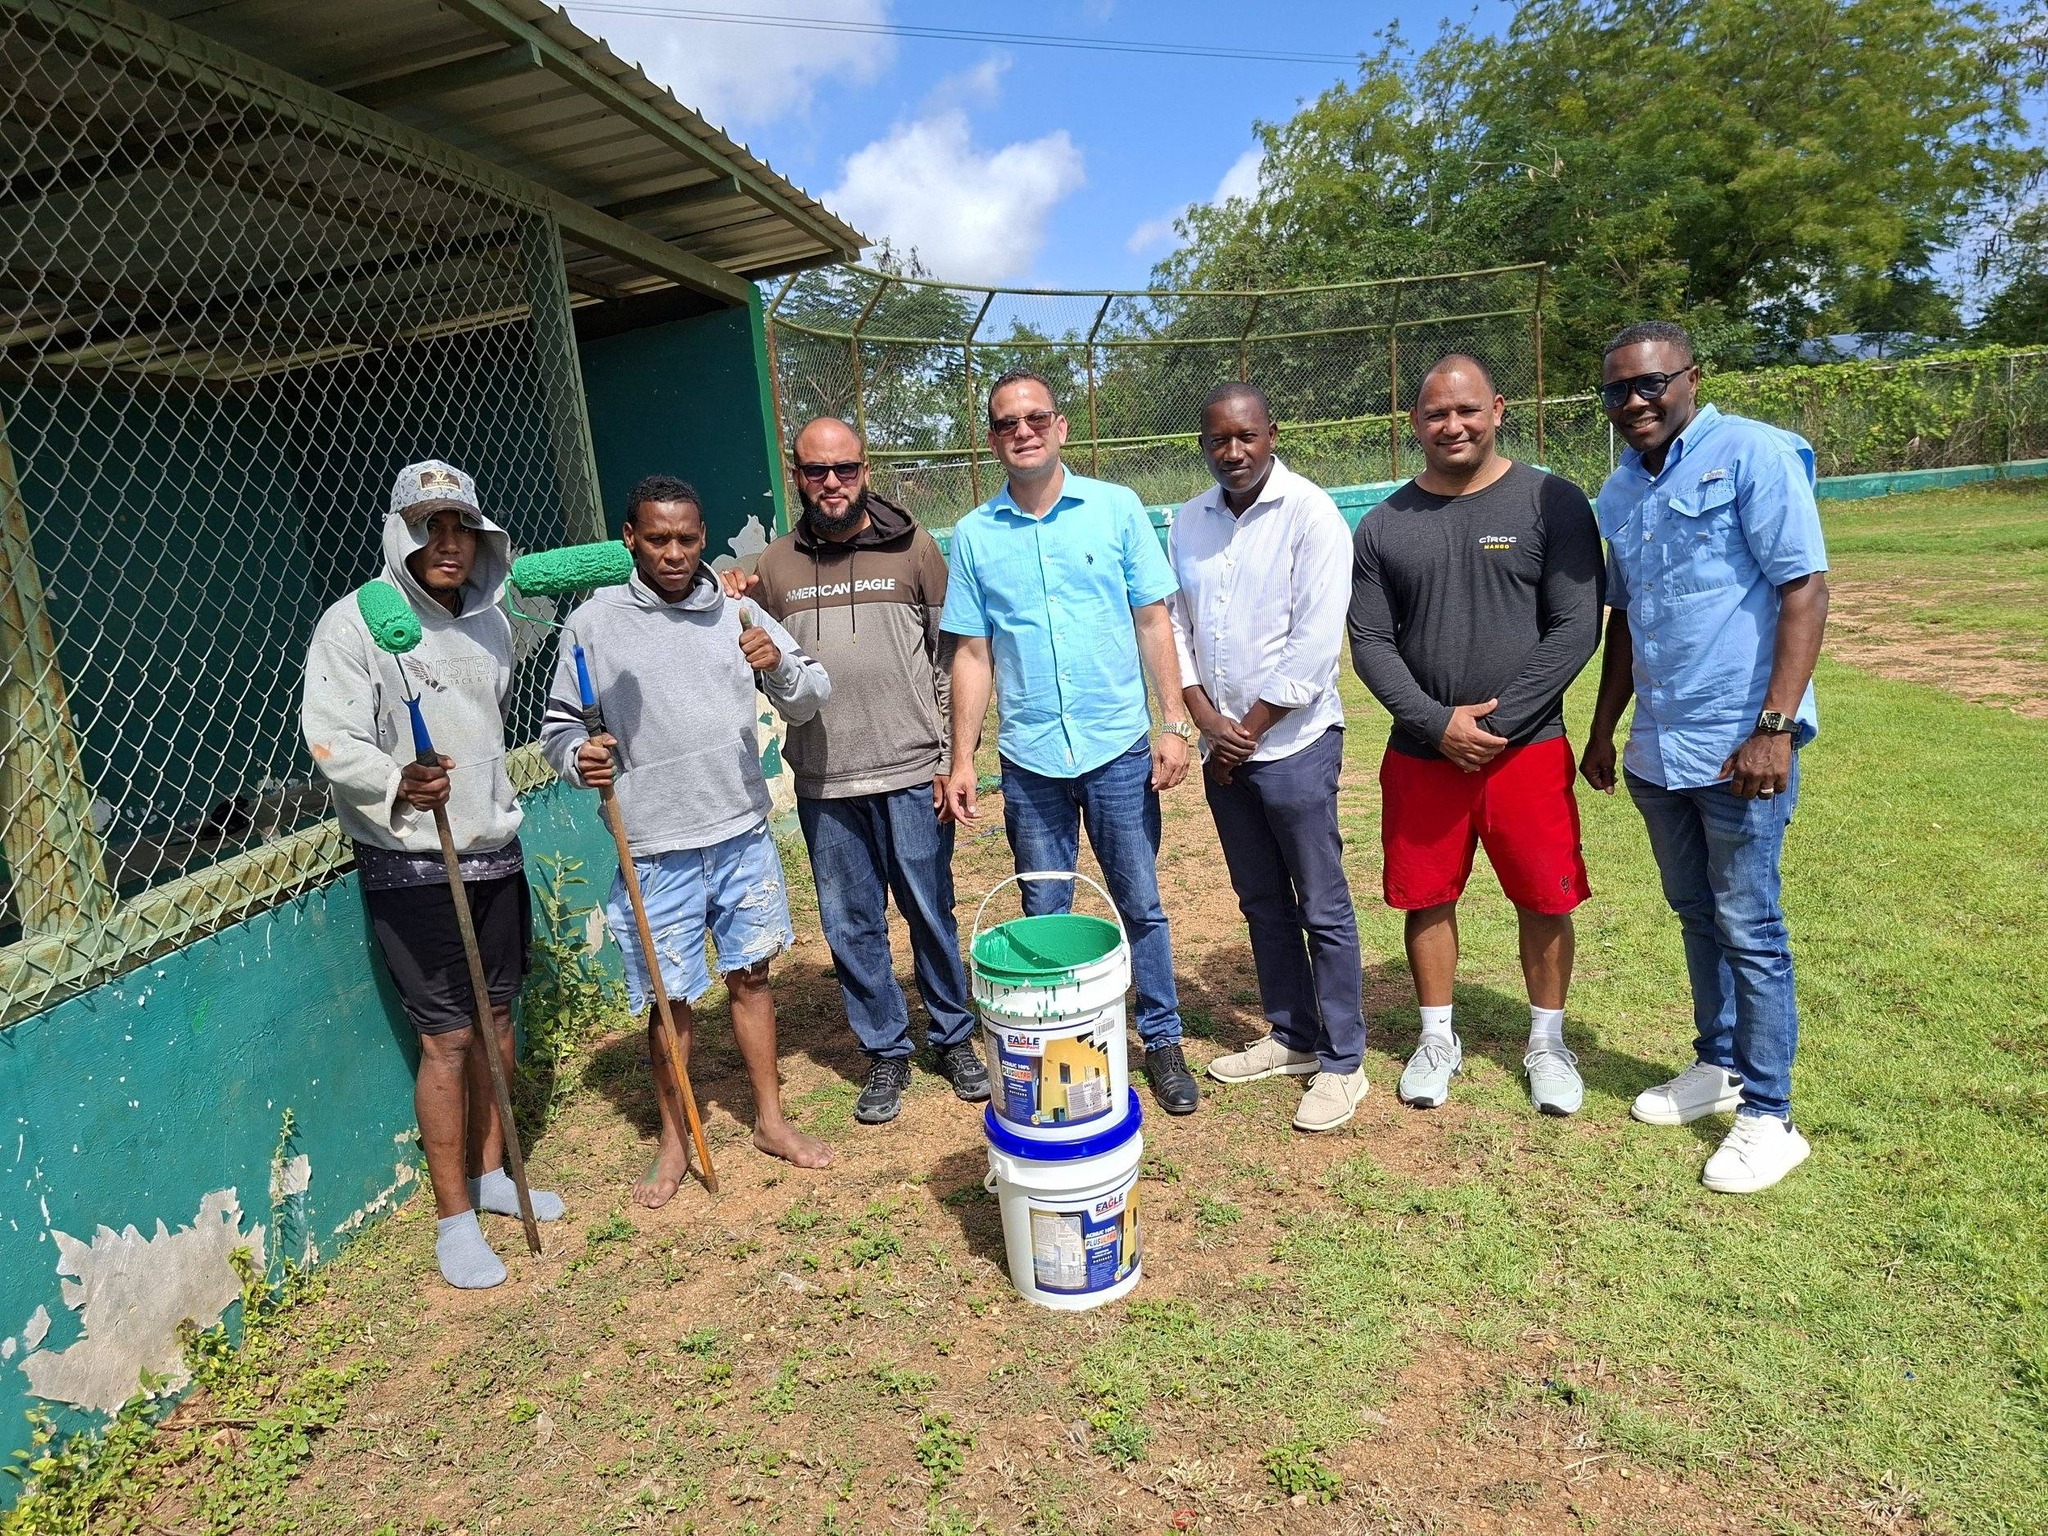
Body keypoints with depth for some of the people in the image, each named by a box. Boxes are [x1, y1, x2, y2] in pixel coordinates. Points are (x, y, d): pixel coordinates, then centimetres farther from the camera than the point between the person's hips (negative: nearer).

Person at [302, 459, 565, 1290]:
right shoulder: (356, 623, -12)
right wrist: (397, 784, -36)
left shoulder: (491, 621, 8)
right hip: (411, 865, -6)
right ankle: (454, 1220, 13)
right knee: (446, 1037, -3)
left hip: (495, 851, 6)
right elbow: (333, 739, -20)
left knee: (497, 1020, 14)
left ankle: (490, 1175, 32)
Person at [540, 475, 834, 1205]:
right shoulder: (594, 623, -4)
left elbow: (809, 700, 3)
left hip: (744, 833, 3)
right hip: (657, 849, -2)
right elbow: (556, 727, 3)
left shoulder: (735, 611, 3)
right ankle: (673, 1143, 30)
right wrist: (577, 758, -19)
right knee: (671, 997, 8)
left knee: (750, 975, 15)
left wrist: (780, 667, -18)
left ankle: (770, 1119, 33)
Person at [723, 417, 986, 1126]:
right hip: (824, 784, 2)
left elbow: (952, 660, 2)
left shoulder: (913, 549, 1)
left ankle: (955, 1038, 29)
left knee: (931, 914, 9)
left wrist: (952, 758, -3)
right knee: (851, 927, 11)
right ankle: (885, 1053, 28)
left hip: (911, 775, -2)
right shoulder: (773, 568, 6)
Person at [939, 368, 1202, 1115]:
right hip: (1029, 759, 1)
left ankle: (1163, 1042, 25)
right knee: (1045, 915, 12)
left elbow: (1153, 621, 0)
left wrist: (1175, 724, -5)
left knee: (1140, 905, 8)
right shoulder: (974, 535, 3)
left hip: (1118, 747, -1)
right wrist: (962, 759, 2)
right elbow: (973, 655, 5)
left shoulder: (1116, 507, 0)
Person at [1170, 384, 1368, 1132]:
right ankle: (1292, 1038, 31)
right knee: (1262, 903, 16)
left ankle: (1342, 1063, 16)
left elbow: (1316, 642, -15)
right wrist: (1207, 721, -5)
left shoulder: (1310, 513, -9)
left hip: (1293, 743, -6)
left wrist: (1249, 730, -11)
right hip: (1222, 747, 6)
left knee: (1323, 908, 3)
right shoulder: (1188, 522, 8)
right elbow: (1174, 627, 8)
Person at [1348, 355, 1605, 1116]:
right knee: (1427, 898, 9)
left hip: (1528, 746, -1)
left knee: (1545, 899, 7)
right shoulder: (1384, 526, 4)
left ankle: (1547, 1042, 28)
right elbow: (1370, 642, 1)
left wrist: (1497, 721, -14)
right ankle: (1438, 1038, 28)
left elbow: (1575, 629, -7)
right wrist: (1437, 722, -12)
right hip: (1421, 753, 2)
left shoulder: (1552, 503, -2)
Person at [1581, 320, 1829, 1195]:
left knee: (1749, 928, 1)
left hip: (1738, 747, -7)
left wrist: (1775, 728, -20)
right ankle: (1717, 1065, 34)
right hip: (1657, 749, 7)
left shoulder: (1753, 455, -9)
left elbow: (1805, 589, -13)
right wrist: (1603, 729, 19)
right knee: (1696, 916, 18)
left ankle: (1768, 1115, 14)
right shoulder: (1620, 492, 12)